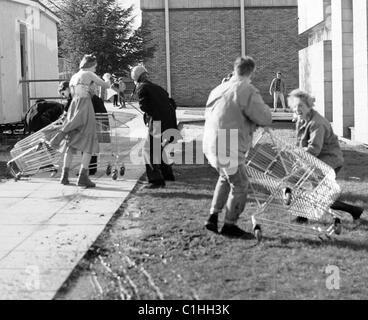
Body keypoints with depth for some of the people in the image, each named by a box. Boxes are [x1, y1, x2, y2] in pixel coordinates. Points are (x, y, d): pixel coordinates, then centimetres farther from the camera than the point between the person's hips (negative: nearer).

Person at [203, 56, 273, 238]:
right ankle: (229, 225, 18)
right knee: (239, 185, 9)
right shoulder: (248, 92, -13)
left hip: (210, 144, 8)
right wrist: (263, 107, 8)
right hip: (229, 149, -8)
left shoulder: (218, 89, 11)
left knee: (225, 178, 28)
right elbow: (266, 119, -14)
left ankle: (213, 217, 26)